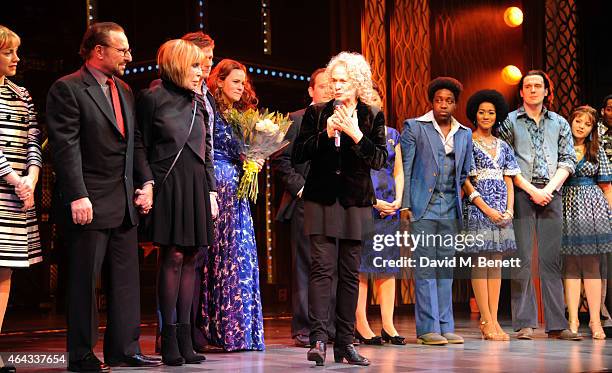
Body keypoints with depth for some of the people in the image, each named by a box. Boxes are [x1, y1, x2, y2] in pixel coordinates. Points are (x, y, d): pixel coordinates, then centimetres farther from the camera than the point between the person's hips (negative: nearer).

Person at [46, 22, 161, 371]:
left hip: (125, 202, 8)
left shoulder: (124, 90, 16)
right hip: (90, 203, -8)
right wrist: (78, 196, -20)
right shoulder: (67, 89, -8)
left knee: (127, 277, 10)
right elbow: (66, 147, -14)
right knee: (85, 279, 0)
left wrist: (147, 181, 7)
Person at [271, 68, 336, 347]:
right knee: (306, 266, -2)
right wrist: (299, 187, -8)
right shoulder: (297, 120, 3)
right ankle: (304, 329, 3)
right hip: (306, 204, -4)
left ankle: (333, 325, 12)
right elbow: (280, 159, -1)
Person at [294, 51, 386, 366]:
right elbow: (298, 154, 2)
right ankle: (318, 339, -16)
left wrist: (356, 134, -14)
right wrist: (326, 133, -10)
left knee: (350, 273, 3)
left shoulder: (372, 117, 7)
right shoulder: (316, 113, 7)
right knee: (322, 267, -12)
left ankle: (345, 343, 8)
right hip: (321, 199, -1)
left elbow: (380, 160, -2)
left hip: (356, 201, 1)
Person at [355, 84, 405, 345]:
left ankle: (388, 325, 4)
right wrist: (374, 202, -12)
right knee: (360, 264, -7)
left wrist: (398, 199, 0)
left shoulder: (392, 134, 16)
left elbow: (398, 171, 17)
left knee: (388, 263, 3)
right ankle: (361, 326, -5)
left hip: (389, 205, 5)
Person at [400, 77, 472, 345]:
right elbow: (404, 168, -2)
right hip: (423, 206, -4)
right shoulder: (414, 127, 1)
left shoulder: (465, 134, 13)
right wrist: (405, 205, -8)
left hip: (450, 209, 4)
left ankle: (445, 327, 11)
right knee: (425, 268, -4)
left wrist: (459, 198, 8)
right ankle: (427, 329, -2)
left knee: (446, 268, 7)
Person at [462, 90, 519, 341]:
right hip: (478, 207, -5)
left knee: (496, 263, 4)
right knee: (480, 262, -6)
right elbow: (465, 180, -7)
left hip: (501, 209, 5)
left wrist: (509, 209, -1)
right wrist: (487, 209, -13)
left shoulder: (503, 146, 15)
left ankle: (494, 321, 5)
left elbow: (508, 181, 14)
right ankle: (487, 322, -5)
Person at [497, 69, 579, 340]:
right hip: (521, 195, -2)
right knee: (522, 259, -5)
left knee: (552, 259, 1)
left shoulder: (559, 123, 16)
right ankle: (524, 323, -4)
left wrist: (548, 188, -6)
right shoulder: (509, 122, 7)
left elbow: (568, 161, 9)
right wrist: (531, 190, -10)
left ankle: (557, 324, 1)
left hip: (551, 195, 3)